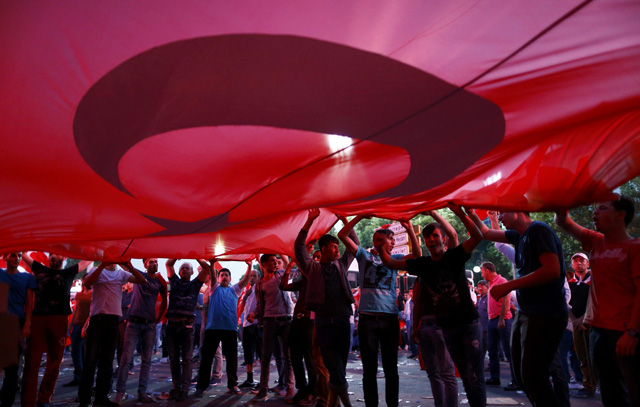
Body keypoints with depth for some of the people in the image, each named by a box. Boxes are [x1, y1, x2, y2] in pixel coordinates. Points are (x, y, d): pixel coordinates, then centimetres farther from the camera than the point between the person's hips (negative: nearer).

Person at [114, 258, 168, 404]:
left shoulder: (160, 281, 9)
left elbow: (164, 302, 17)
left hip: (149, 324, 3)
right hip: (134, 322, -3)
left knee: (146, 360, 4)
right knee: (126, 358, -6)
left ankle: (142, 392, 10)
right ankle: (120, 393, 1)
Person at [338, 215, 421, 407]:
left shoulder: (394, 259, 12)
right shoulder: (364, 255, 9)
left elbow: (417, 255, -2)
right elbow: (342, 235, 2)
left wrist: (410, 230, -11)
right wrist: (359, 217, -7)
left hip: (390, 317, 1)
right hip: (367, 317, -1)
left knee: (390, 367, 9)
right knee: (370, 368, 7)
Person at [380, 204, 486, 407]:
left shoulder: (455, 256, -7)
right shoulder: (422, 264, 2)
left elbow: (477, 237, -22)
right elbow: (389, 262, 2)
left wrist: (460, 213, -34)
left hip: (468, 323, -4)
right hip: (447, 327, 4)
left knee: (475, 376, -5)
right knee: (465, 375, 14)